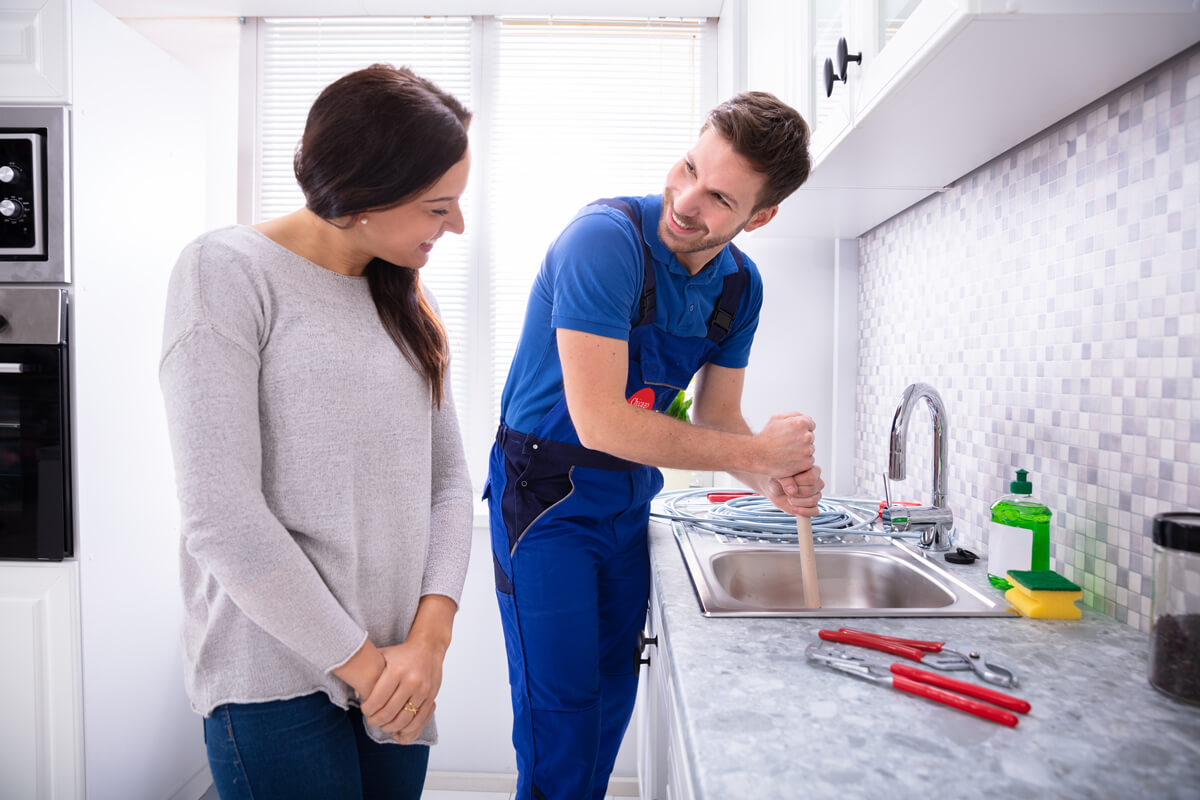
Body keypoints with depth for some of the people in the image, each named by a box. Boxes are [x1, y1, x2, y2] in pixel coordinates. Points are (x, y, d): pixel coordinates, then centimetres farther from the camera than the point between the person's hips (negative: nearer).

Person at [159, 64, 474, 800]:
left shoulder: (404, 294, 7)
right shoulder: (229, 271, -11)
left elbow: (447, 476, 4)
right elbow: (221, 517, -16)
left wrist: (430, 635, -7)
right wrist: (358, 660, -11)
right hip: (278, 677, -5)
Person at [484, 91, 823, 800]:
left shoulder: (741, 285, -2)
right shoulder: (606, 238, -25)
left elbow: (718, 419, 4)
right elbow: (601, 423, -31)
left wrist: (776, 480, -17)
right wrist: (756, 453, -23)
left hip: (629, 501, 7)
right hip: (548, 493, -6)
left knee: (613, 697, 18)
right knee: (561, 710, 1)